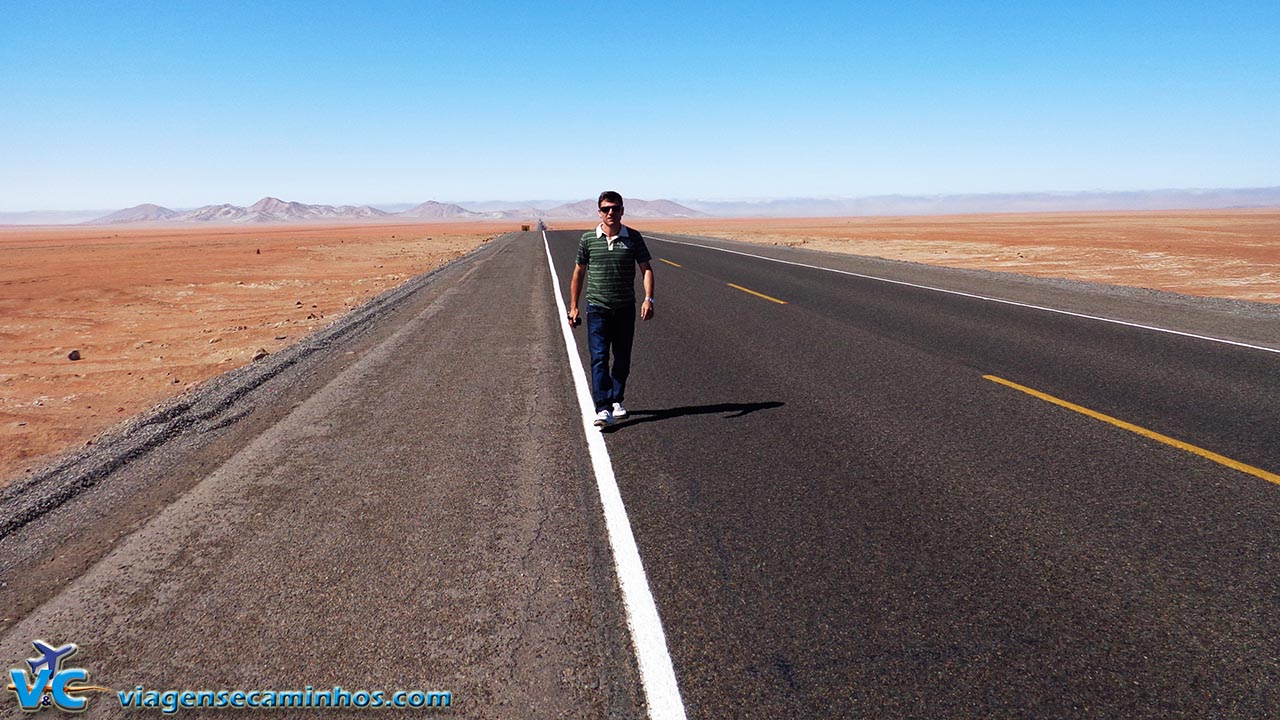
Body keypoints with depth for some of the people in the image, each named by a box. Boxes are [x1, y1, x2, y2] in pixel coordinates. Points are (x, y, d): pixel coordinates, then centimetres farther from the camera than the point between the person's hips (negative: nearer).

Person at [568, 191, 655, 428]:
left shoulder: (633, 238, 0)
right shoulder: (588, 239, 1)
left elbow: (646, 269, 0)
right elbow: (578, 273, 8)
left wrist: (648, 299, -15)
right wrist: (573, 307, 7)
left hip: (625, 309, 1)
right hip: (597, 308, -1)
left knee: (623, 359, 10)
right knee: (599, 358, -10)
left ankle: (616, 401, 28)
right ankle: (603, 409, -13)